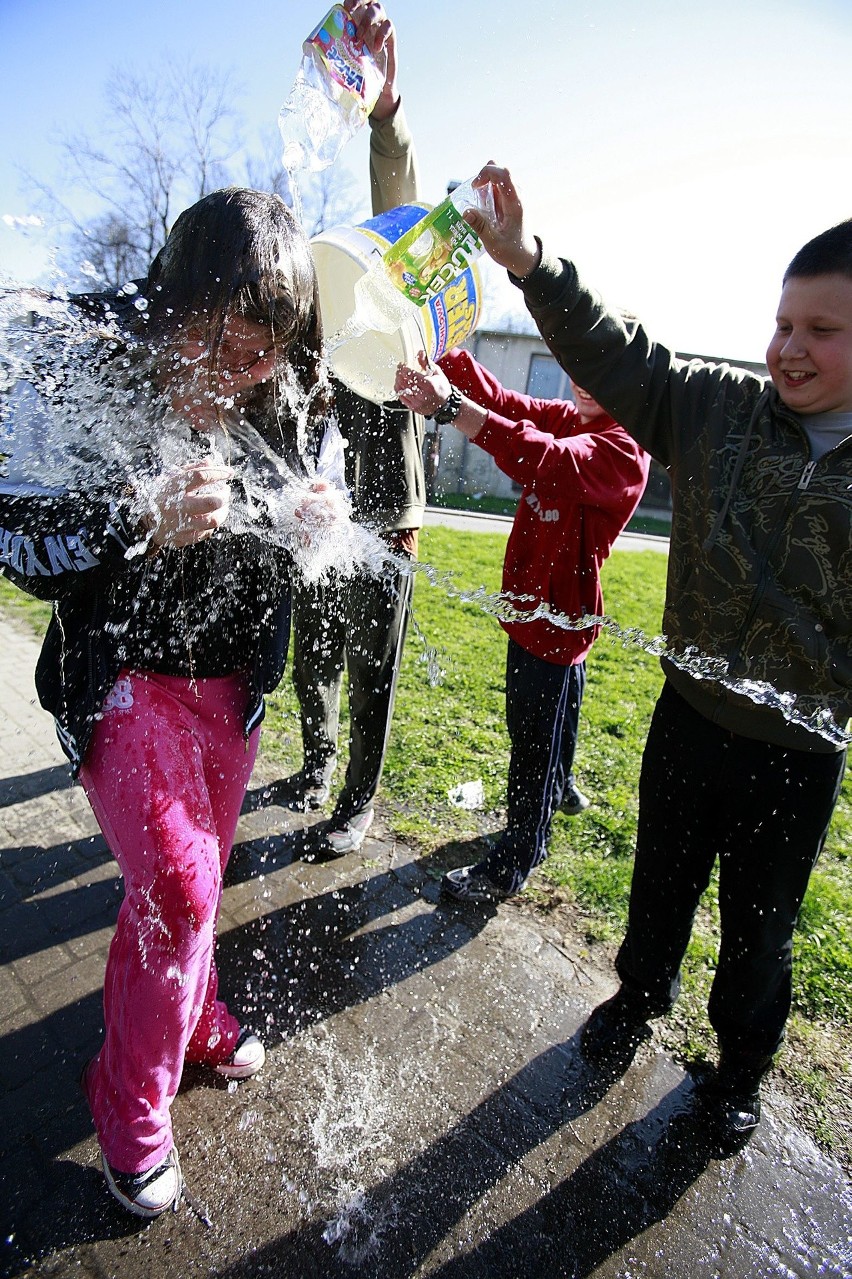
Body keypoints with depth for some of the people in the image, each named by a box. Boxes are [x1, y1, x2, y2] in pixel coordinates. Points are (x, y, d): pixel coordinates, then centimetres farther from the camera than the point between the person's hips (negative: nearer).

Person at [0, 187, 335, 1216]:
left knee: (199, 869, 16)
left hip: (231, 676, 4)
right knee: (176, 885, -7)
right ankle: (131, 1102, 23)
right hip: (124, 673, -4)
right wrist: (142, 522, -31)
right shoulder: (86, 369, -15)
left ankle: (190, 1019, 46)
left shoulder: (282, 392, -3)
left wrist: (306, 521, -14)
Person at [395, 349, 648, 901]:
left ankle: (512, 866, 20)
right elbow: (503, 402, -5)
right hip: (531, 603, 9)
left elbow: (544, 460, -38)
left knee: (535, 742, 3)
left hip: (559, 615, -9)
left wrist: (450, 406, -47)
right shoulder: (569, 419, 5)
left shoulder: (623, 452, -21)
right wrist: (441, 355, -21)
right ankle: (561, 788, 55)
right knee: (542, 715, 28)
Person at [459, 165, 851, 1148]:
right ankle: (640, 996, 53)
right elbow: (617, 356, -13)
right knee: (661, 889, 22)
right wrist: (528, 263, -26)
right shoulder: (719, 412, -6)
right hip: (689, 722, 1)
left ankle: (740, 1067, 50)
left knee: (760, 929, 20)